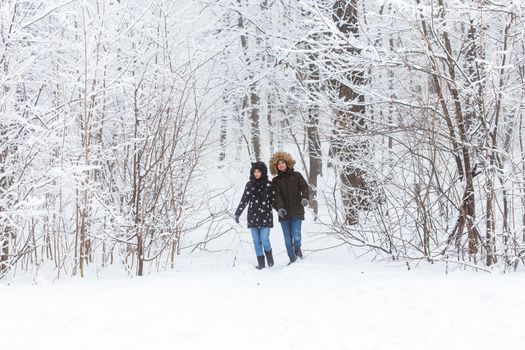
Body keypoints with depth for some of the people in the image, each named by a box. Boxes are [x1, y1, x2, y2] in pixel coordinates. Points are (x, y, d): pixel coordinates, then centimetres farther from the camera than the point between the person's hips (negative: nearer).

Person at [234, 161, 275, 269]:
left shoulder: (268, 185, 1)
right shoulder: (250, 185, 6)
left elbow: (273, 200, 6)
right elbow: (244, 200, 5)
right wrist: (238, 213, 0)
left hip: (265, 216, -2)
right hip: (253, 216, 2)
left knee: (264, 240, -11)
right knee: (256, 241, 3)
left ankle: (269, 255, 19)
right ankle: (261, 262, 12)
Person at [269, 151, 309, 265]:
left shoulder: (296, 175, 7)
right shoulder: (276, 180, 8)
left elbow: (304, 187, -2)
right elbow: (277, 195, -4)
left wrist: (305, 198, -23)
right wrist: (279, 208, -20)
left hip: (296, 211, -1)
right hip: (284, 212, 2)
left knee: (296, 235, -11)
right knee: (287, 237, 1)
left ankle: (297, 248, 19)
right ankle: (292, 257, 14)